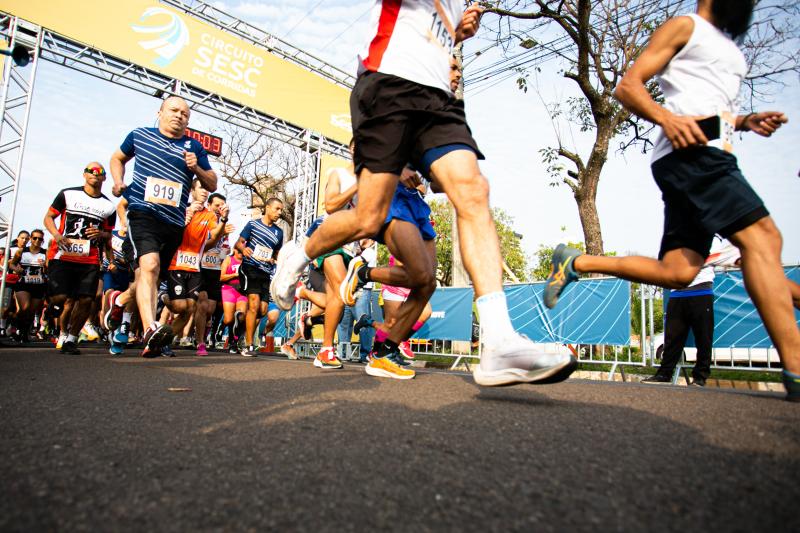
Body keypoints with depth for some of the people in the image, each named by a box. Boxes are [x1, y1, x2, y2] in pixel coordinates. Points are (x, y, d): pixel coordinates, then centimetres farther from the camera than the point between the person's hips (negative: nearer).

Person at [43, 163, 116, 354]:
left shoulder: (108, 206, 12)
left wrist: (101, 234, -2)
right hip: (62, 256, -2)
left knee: (86, 300, -7)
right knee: (59, 297, -8)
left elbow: (109, 234, 21)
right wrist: (56, 234, -10)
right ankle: (64, 333, 18)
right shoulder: (67, 194, 7)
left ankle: (71, 338, 10)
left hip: (90, 261, 2)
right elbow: (48, 217, 9)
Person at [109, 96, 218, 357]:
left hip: (174, 222, 3)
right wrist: (119, 181, 9)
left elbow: (212, 185, 14)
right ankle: (150, 329, -39)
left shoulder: (194, 147, 13)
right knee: (149, 265, -27)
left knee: (152, 275, 10)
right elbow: (118, 158, 28)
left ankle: (150, 341, 15)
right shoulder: (139, 135, 11)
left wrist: (196, 168, -4)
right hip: (143, 212, -3)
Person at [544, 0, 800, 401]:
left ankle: (575, 263, 5)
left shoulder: (728, 46, 34)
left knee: (676, 271, -3)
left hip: (709, 157, 9)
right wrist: (667, 118, -21)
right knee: (761, 236, -20)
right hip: (690, 153, -9)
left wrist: (744, 121, 16)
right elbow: (627, 87, -2)